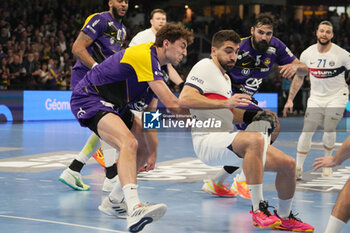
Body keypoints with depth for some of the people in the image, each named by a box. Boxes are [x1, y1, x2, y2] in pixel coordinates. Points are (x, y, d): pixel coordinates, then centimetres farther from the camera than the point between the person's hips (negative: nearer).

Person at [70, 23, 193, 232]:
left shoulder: (155, 65, 12)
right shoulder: (145, 55, -21)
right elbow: (171, 103, -27)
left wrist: (152, 150, 4)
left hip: (111, 105, 11)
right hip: (88, 99, -11)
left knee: (144, 146, 16)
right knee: (129, 143, -32)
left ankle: (113, 202, 26)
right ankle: (135, 209, -47)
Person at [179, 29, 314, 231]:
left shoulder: (225, 78, 24)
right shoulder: (206, 67, -5)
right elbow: (184, 99, -21)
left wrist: (257, 115, 13)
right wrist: (226, 102, -26)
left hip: (226, 139, 9)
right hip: (208, 141, -9)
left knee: (288, 164, 3)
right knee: (255, 139, -39)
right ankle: (259, 209, -34)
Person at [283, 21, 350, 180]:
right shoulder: (307, 54, -3)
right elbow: (299, 77, 8)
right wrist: (290, 99, 7)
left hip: (336, 96, -2)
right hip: (316, 97, 2)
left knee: (329, 130, -13)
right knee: (307, 131, -6)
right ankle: (298, 168, 3)